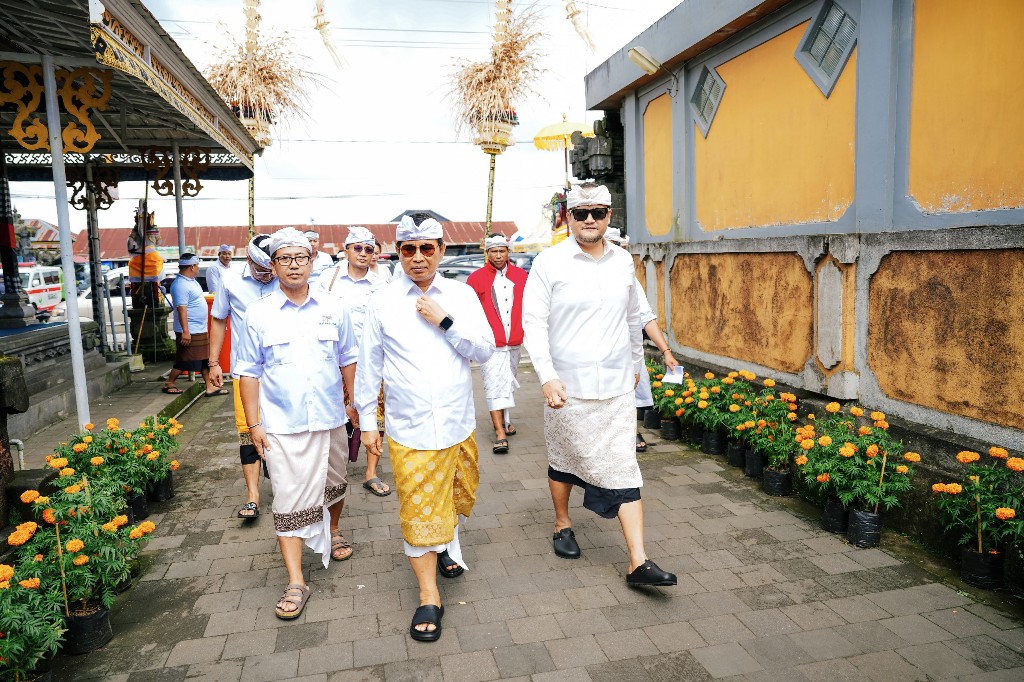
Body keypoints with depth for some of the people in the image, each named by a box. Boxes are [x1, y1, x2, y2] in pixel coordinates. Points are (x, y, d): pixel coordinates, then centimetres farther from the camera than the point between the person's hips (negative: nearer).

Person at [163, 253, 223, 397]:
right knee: (183, 361, 0)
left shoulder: (191, 281, 14)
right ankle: (168, 384, 16)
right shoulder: (180, 285, -18)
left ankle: (210, 387, 13)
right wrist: (185, 331, -26)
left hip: (200, 330, 10)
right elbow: (181, 309, -23)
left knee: (205, 360, 10)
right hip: (189, 332, -10)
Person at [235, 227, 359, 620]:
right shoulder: (258, 314, -3)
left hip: (329, 419, 3)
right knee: (289, 501, -1)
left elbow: (348, 361, 10)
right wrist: (254, 424, -4)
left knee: (334, 484, 20)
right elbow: (249, 373, -1)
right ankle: (296, 582, 7)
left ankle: (333, 532, 48)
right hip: (282, 426, -2)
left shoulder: (333, 310, 2)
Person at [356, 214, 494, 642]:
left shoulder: (462, 295, 0)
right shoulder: (382, 303, -3)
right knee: (418, 511, 2)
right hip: (408, 430, -2)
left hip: (458, 424, 2)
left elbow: (485, 351, -4)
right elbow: (369, 366, 3)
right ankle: (428, 598, 17)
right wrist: (367, 421, 5)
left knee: (455, 498, 20)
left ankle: (447, 545, 50)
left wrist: (445, 321, -16)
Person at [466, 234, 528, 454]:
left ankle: (505, 419, 32)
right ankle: (500, 432, -6)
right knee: (495, 385, -7)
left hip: (515, 343, 4)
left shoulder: (521, 275, 7)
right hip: (491, 344, -4)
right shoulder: (477, 278, -3)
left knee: (509, 383, 15)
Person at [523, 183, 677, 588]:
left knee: (624, 469, -1)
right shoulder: (549, 263, -7)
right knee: (563, 461, 15)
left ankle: (639, 562, 2)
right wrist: (547, 376, -21)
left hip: (616, 387, 3)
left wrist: (635, 363, 26)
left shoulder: (623, 262, 7)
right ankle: (563, 526, 39)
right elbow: (533, 323, -11)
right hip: (566, 387, -3)